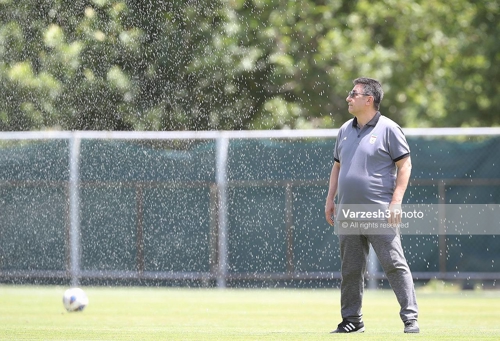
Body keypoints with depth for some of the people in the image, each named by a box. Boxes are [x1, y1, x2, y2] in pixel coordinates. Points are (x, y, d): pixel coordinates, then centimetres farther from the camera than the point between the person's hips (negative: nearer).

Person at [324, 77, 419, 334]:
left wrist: (396, 202, -14)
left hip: (380, 213, -6)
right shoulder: (345, 130, 15)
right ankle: (351, 320, 17)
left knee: (394, 265, -9)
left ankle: (410, 318, -8)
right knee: (350, 269, 9)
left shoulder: (388, 129, -4)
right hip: (347, 214, 6)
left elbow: (405, 164, -5)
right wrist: (330, 200, 16)